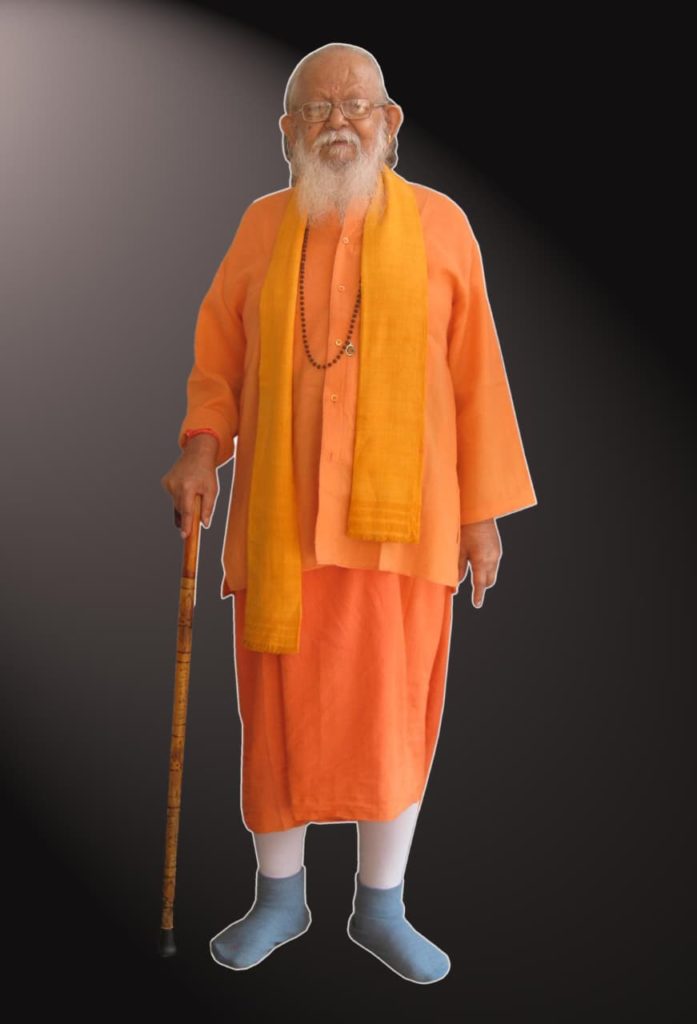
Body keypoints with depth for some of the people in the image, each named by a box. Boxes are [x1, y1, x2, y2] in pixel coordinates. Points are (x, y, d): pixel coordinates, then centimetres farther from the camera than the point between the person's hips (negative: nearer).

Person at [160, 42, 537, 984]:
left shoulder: (440, 223, 1)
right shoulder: (262, 226, 6)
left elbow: (475, 372, 1)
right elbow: (218, 354, 9)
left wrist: (483, 510, -1)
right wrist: (202, 446, -9)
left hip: (400, 515, -1)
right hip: (280, 513, 2)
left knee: (394, 710, 6)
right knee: (279, 707, 8)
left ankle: (381, 908, 25)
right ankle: (280, 897, 28)